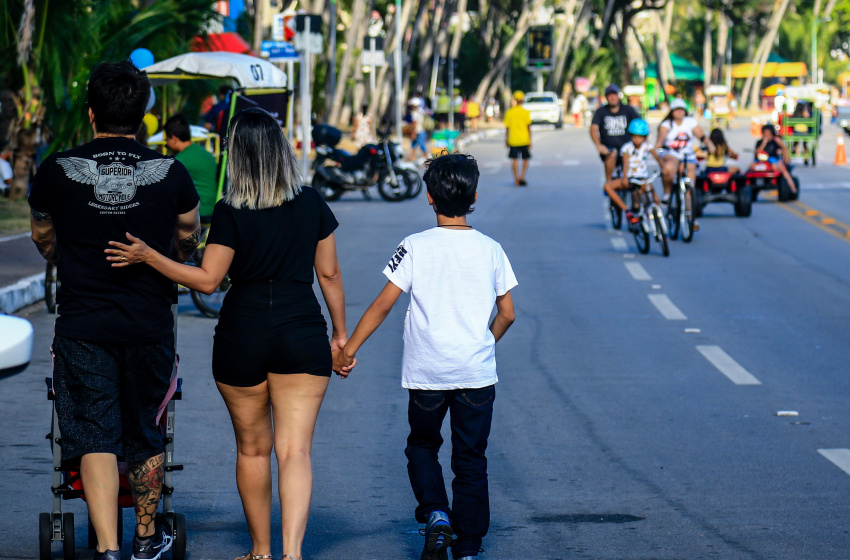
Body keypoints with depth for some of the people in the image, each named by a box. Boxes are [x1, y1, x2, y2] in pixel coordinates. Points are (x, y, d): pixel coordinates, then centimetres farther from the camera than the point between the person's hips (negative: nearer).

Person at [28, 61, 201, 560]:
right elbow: (188, 241, 15)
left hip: (82, 326, -1)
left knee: (94, 438, 0)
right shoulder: (170, 173, -3)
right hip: (151, 325, 1)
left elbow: (43, 238, 15)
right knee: (145, 435, 17)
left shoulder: (57, 171, -5)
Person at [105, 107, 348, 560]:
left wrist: (147, 256, -8)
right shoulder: (311, 205, 0)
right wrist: (340, 333, 15)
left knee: (252, 448, 15)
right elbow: (329, 274, 6)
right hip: (303, 336, 1)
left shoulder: (230, 212, -10)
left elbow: (207, 280, -11)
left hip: (242, 337, -1)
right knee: (294, 450, -3)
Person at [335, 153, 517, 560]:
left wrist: (349, 348, -2)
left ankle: (436, 514, -5)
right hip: (477, 373, 1)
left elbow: (383, 303, -9)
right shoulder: (491, 250, 0)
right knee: (470, 458, 11)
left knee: (421, 446, 19)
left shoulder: (416, 248, -6)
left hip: (427, 372, -1)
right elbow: (507, 314, 5)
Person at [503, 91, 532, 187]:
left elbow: (507, 127, 3)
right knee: (526, 159, 12)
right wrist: (530, 141, -3)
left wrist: (506, 140, 13)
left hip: (513, 140, 1)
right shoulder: (526, 112, -6)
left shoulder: (509, 112, -1)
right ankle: (522, 177, -3)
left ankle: (516, 180, 4)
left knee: (514, 159, 8)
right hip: (524, 140, -1)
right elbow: (528, 127, -7)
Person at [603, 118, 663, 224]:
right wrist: (625, 178, -36)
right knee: (608, 186, -25)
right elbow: (626, 163, -19)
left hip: (642, 178, -1)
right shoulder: (627, 147, -5)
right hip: (629, 179, 1)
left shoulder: (647, 146, -4)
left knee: (655, 200, -28)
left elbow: (657, 158, -18)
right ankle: (627, 211, -24)